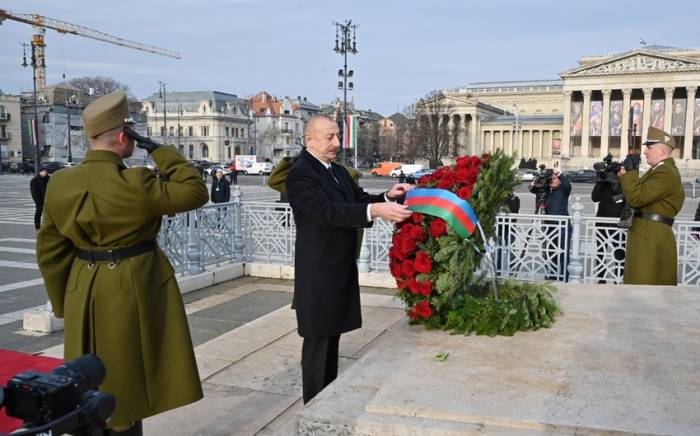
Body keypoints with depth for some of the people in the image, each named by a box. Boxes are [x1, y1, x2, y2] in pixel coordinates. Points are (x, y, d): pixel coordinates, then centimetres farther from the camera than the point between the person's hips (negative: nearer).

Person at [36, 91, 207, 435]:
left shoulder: (60, 183, -1)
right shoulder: (133, 185, -21)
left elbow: (51, 252, 5)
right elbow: (195, 192, -13)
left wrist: (64, 303, 16)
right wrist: (158, 150, -10)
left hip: (85, 296, 6)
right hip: (133, 295, -6)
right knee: (124, 389, 10)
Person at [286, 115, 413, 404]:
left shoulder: (339, 172, 13)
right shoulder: (300, 174, -16)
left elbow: (358, 201, 12)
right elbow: (326, 211, -29)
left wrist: (387, 197, -8)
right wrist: (376, 210, -38)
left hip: (341, 269, 8)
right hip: (318, 273, -8)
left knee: (332, 336, 17)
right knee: (318, 341, 1)